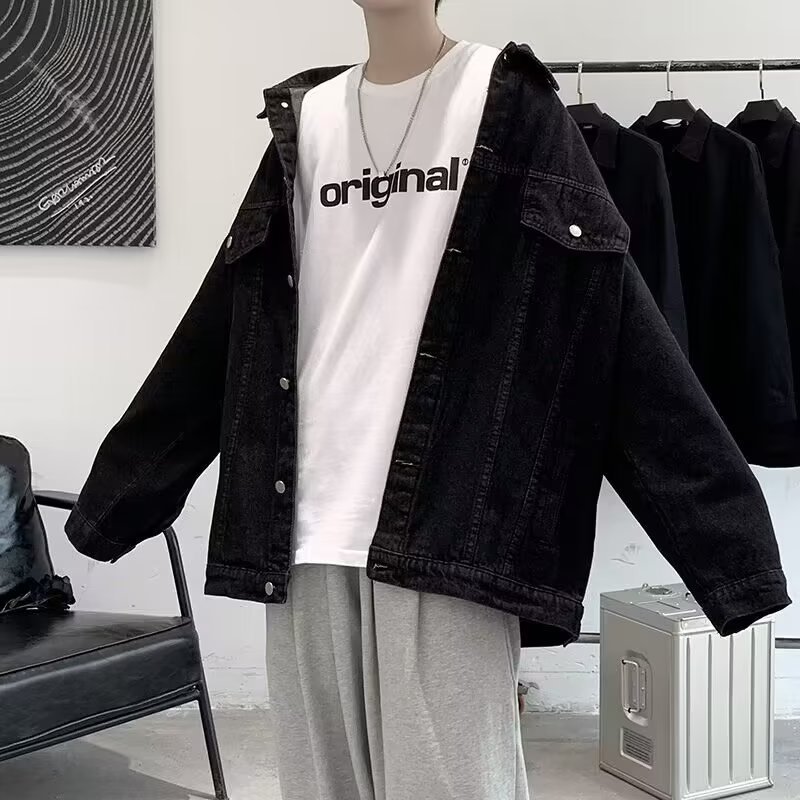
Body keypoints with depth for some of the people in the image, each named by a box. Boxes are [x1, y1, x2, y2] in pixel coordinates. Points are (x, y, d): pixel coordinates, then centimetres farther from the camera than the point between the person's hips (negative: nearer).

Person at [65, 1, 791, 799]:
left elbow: (611, 315, -4)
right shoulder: (306, 120, 14)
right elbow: (220, 332, 17)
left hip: (448, 530, -4)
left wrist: (727, 534, -9)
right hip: (308, 530, 4)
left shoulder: (509, 106, 2)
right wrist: (115, 495, 19)